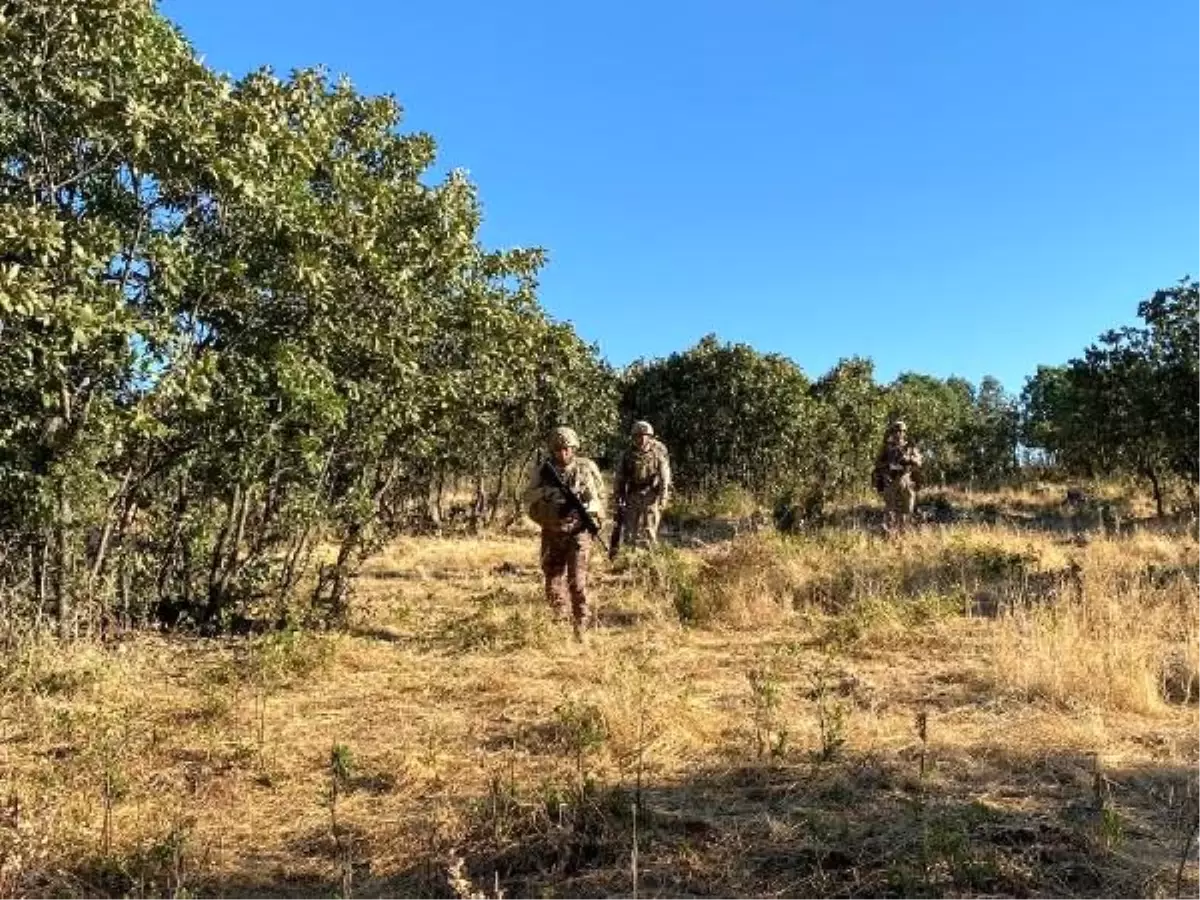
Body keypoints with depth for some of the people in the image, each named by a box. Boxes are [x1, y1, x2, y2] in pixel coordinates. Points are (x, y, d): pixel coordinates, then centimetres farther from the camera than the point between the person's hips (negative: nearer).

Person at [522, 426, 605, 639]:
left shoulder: (586, 468, -4)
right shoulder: (542, 470, 1)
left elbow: (598, 500, 0)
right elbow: (528, 499, -4)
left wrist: (582, 508, -19)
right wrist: (547, 492, -21)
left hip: (578, 532, -3)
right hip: (552, 534, 3)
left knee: (577, 581, -12)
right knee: (553, 582, 9)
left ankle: (582, 625, -2)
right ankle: (560, 623, 25)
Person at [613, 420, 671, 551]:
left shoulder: (659, 452, -2)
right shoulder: (629, 454, 6)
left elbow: (664, 477, -5)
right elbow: (620, 478, 12)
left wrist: (663, 497, -13)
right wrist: (618, 499, 10)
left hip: (651, 497, -3)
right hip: (633, 497, 3)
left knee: (649, 531, -1)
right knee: (629, 531, 4)